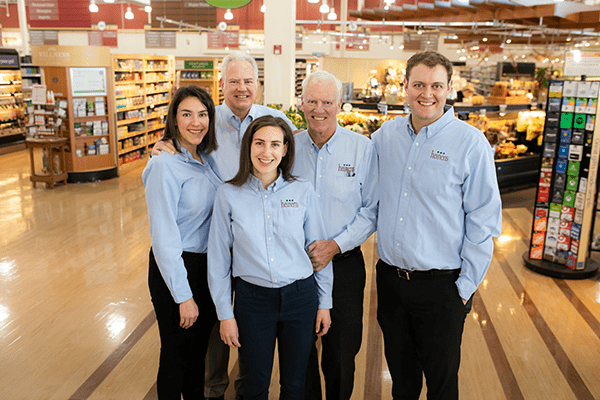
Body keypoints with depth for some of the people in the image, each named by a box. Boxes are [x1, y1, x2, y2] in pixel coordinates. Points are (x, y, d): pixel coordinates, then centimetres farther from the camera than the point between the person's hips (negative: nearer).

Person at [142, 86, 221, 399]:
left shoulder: (205, 158, 3)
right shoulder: (165, 166, -19)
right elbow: (163, 237, -21)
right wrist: (183, 296, -19)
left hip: (208, 265, 7)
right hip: (176, 270, -7)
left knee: (200, 347, 23)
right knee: (177, 353, 10)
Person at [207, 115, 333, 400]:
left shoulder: (303, 192, -3)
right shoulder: (228, 195, -5)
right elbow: (218, 258, 0)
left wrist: (324, 302, 6)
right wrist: (225, 313, 0)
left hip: (301, 297, 1)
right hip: (252, 298, 0)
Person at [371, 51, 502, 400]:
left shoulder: (470, 142, -10)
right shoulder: (385, 135, 2)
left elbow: (484, 220, -9)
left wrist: (466, 286, -10)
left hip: (441, 286, -3)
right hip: (390, 277, 4)